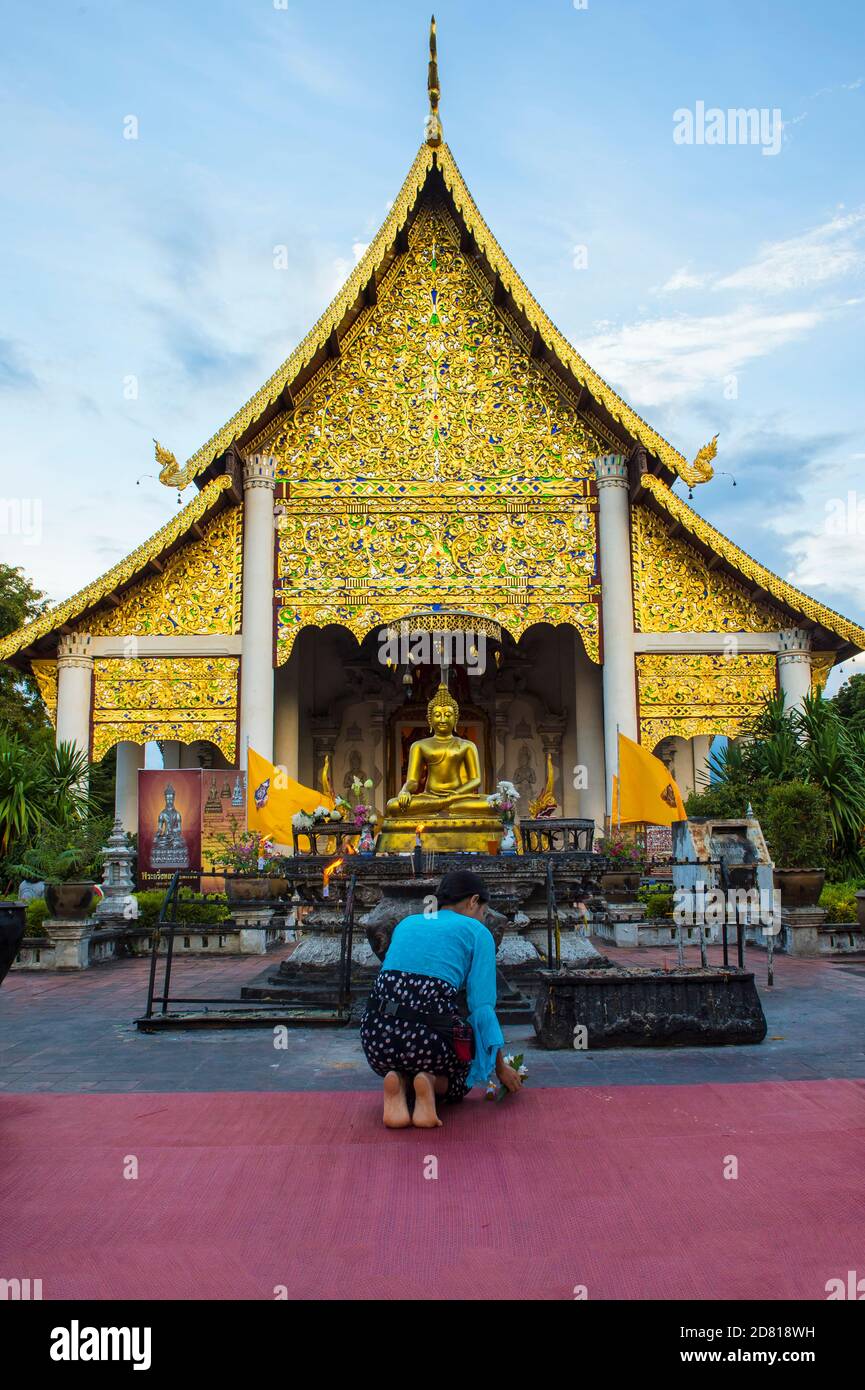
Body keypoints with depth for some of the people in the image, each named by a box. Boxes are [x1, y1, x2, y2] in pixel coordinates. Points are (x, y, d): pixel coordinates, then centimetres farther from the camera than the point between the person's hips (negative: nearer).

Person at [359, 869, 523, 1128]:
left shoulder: (406, 924, 23)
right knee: (460, 1077, 30)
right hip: (429, 1036, -4)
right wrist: (501, 1067, 14)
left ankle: (399, 1083, 2)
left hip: (376, 1036, 4)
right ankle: (432, 1084, -3)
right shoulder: (476, 932, 8)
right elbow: (482, 1007, 1)